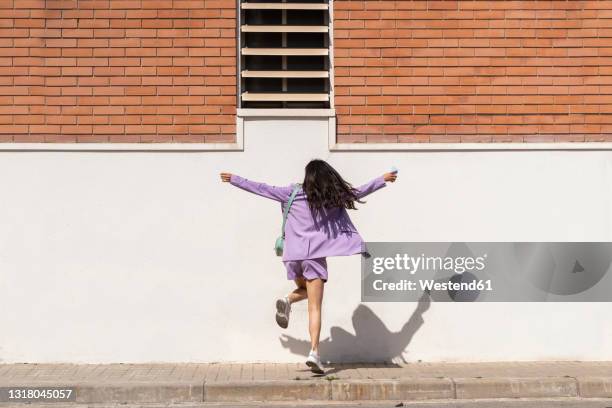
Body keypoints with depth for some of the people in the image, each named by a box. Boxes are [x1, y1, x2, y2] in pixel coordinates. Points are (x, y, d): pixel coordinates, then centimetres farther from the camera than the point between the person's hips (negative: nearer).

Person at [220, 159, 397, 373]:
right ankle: (314, 352, -14)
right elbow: (360, 192, 18)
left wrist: (234, 179, 17)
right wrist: (383, 179, 33)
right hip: (315, 256, -2)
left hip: (293, 256, 2)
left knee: (304, 289, 30)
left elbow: (262, 188, 6)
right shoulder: (335, 197, 4)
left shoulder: (293, 193, 2)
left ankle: (287, 301, -2)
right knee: (315, 308, 0)